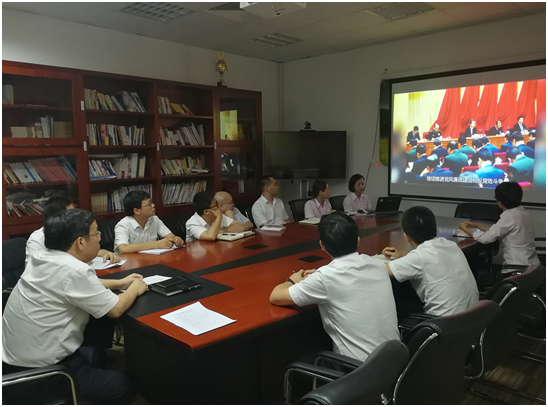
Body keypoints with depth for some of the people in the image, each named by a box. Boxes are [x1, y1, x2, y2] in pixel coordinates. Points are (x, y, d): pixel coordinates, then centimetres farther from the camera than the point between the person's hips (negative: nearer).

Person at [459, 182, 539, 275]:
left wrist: (465, 229, -4)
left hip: (520, 269, -8)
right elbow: (496, 231, 14)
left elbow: (486, 238, -18)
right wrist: (475, 225, 14)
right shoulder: (520, 211, 5)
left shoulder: (510, 216, -21)